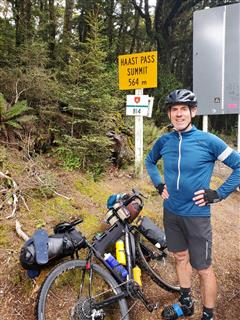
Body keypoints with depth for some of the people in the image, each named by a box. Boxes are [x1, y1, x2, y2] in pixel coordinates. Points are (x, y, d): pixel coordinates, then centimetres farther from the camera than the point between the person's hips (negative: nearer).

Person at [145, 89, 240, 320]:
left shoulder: (208, 141, -14)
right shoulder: (164, 141, -1)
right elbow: (149, 161, 19)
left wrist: (218, 194, -12)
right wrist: (159, 184, 7)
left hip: (196, 215, -4)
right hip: (171, 212, 5)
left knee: (203, 268, 7)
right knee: (181, 258, 21)